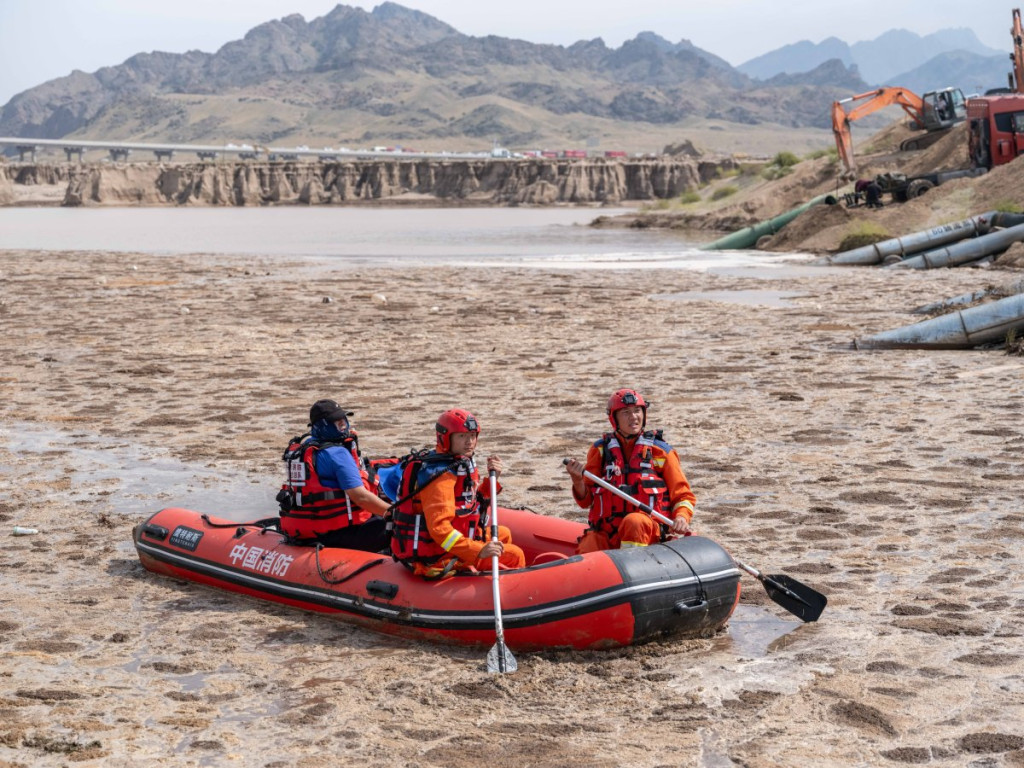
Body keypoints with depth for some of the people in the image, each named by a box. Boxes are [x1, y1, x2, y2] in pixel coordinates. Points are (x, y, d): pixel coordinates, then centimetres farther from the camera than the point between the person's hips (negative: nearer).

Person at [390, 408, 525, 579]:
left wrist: (491, 479, 0)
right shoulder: (440, 475, -23)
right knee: (514, 556, -6)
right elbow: (439, 528, -31)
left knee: (503, 534, 26)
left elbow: (472, 502, 15)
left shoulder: (461, 463, 8)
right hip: (437, 558, -11)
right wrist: (478, 551, -35)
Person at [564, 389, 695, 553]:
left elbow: (683, 495, 12)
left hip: (649, 532, -1)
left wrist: (681, 518, -9)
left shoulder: (661, 450, 10)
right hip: (606, 535, 1)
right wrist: (578, 481, -8)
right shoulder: (600, 450, 14)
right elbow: (586, 501, 13)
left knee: (634, 522, -39)